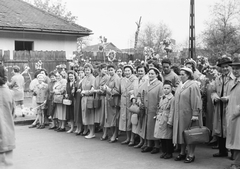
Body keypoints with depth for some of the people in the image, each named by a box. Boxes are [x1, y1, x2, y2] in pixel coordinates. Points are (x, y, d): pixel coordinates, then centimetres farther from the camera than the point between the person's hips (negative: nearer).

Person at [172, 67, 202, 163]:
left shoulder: (193, 85, -12)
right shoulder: (180, 86, 10)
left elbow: (196, 101, -16)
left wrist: (195, 114, -20)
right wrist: (174, 112, 13)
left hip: (189, 114, -7)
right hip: (180, 115, 7)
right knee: (181, 133, 11)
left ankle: (191, 155, 10)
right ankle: (182, 153, 22)